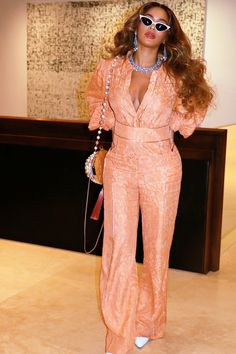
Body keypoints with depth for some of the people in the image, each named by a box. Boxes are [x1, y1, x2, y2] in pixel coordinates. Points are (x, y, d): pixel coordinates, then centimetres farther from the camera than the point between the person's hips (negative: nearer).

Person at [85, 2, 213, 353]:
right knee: (119, 248, -3)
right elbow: (95, 98, 21)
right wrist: (111, 121, 5)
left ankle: (147, 322, 30)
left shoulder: (177, 75, -3)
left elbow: (192, 109, 15)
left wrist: (166, 125, 1)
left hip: (161, 168, 0)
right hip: (119, 165, 1)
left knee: (156, 248, 9)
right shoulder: (110, 68, 1)